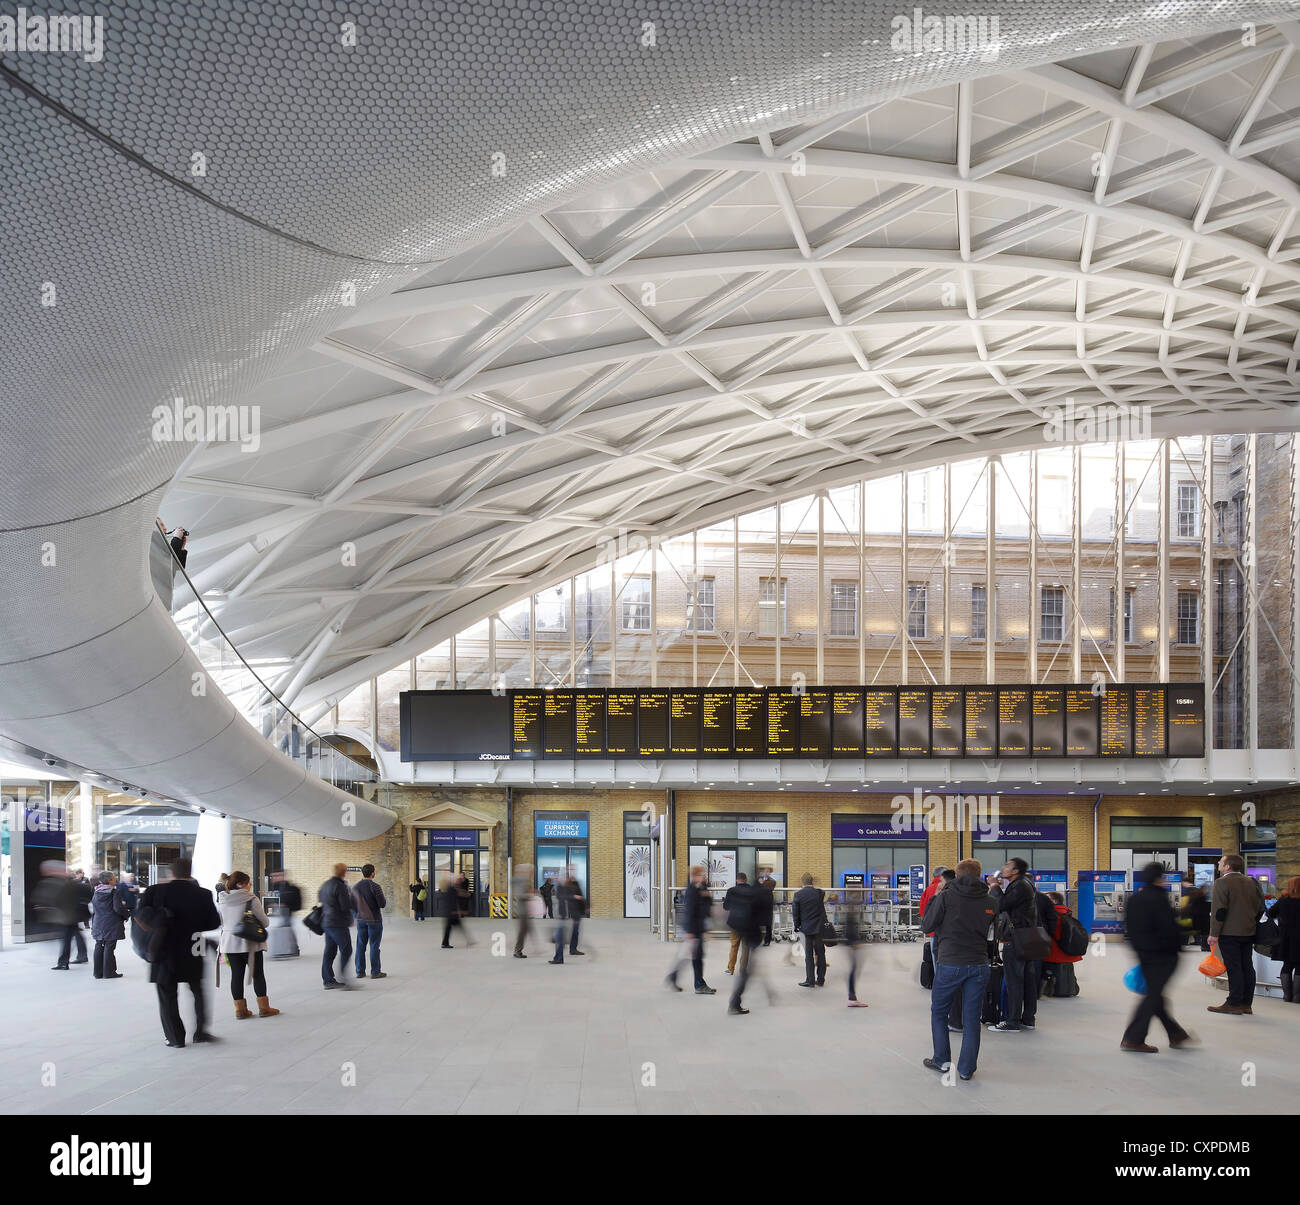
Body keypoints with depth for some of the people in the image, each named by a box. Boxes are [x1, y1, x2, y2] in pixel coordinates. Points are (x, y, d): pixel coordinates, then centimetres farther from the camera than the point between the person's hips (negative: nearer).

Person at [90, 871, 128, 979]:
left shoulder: (96, 893, 7)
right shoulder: (114, 892, -13)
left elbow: (93, 909, 13)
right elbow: (118, 908, -19)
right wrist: (127, 913, -1)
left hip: (98, 924, 6)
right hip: (111, 925, -6)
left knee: (99, 947, 11)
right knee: (109, 948, -2)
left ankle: (98, 972, 16)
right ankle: (109, 972, 1)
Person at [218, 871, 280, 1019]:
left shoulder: (222, 901, 2)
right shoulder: (251, 900, -14)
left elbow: (219, 923, 12)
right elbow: (265, 922, -11)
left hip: (229, 943, 4)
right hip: (250, 943, -4)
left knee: (236, 975, 9)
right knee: (258, 974, 7)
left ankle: (240, 1009, 11)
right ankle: (263, 1008, 11)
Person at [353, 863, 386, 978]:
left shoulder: (355, 887, 4)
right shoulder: (375, 887, -15)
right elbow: (382, 904, -16)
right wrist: (385, 901, 4)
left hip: (361, 920, 5)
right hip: (374, 919, -5)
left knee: (361, 945, 10)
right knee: (374, 946, 0)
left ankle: (360, 971, 13)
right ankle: (375, 972, 3)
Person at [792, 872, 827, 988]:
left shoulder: (798, 894, -8)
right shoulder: (819, 892, -5)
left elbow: (796, 913, -4)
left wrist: (796, 926, 8)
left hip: (807, 928, -1)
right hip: (820, 927, 1)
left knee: (809, 955, 5)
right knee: (820, 953, 9)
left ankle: (810, 980, 5)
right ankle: (821, 980, 13)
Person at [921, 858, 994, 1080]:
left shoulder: (946, 897, -9)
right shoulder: (990, 901, 2)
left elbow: (927, 925, -2)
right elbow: (991, 933, 14)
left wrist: (934, 899, 9)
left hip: (950, 964, -3)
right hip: (979, 964, 3)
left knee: (939, 1012, 16)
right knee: (971, 1018, 9)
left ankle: (942, 1060, 20)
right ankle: (966, 1068, 11)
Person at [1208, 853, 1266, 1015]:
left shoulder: (1222, 882, -10)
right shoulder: (1252, 882, 12)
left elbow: (1219, 910, -15)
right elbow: (1260, 908, 15)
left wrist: (1214, 934, -13)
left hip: (1229, 933, -7)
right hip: (1248, 933, 7)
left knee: (1234, 968, -6)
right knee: (1247, 967, 8)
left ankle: (1234, 1004, -5)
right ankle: (1246, 1005, 12)